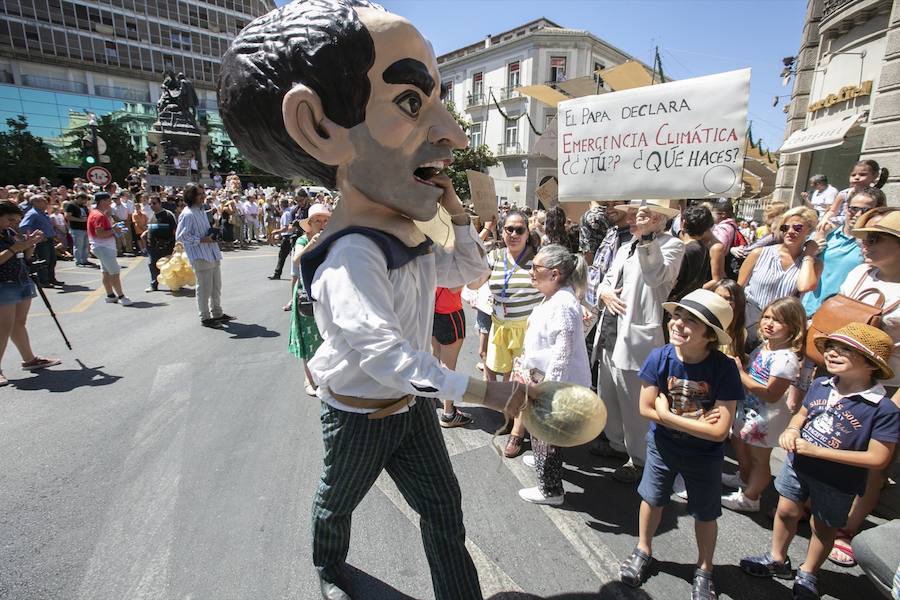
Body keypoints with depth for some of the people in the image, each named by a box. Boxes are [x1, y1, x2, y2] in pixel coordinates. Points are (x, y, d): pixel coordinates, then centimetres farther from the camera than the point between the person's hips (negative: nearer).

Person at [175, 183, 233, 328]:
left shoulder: (201, 210, 15)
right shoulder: (188, 214, -15)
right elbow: (180, 236, -19)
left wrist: (212, 234, 8)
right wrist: (201, 240, -18)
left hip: (213, 254, 9)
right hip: (201, 257, -9)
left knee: (216, 287, 16)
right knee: (205, 288, -1)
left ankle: (217, 313, 29)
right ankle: (205, 318, 11)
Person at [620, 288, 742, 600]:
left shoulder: (724, 369, -27)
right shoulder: (659, 358, -23)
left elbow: (719, 431, -27)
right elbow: (646, 408, -16)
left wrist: (667, 415, -24)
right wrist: (696, 421, -20)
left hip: (705, 455, -1)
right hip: (662, 446, 2)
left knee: (705, 514, 19)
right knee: (652, 499, 21)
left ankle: (704, 571, 47)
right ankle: (643, 551, 48)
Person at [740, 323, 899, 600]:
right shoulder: (820, 385, -10)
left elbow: (877, 459, -22)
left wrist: (817, 450, -26)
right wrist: (792, 430, -14)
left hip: (836, 483, -4)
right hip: (797, 464, 4)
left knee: (822, 527, 19)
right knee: (786, 512, 19)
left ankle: (807, 575, 46)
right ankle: (777, 559, 45)